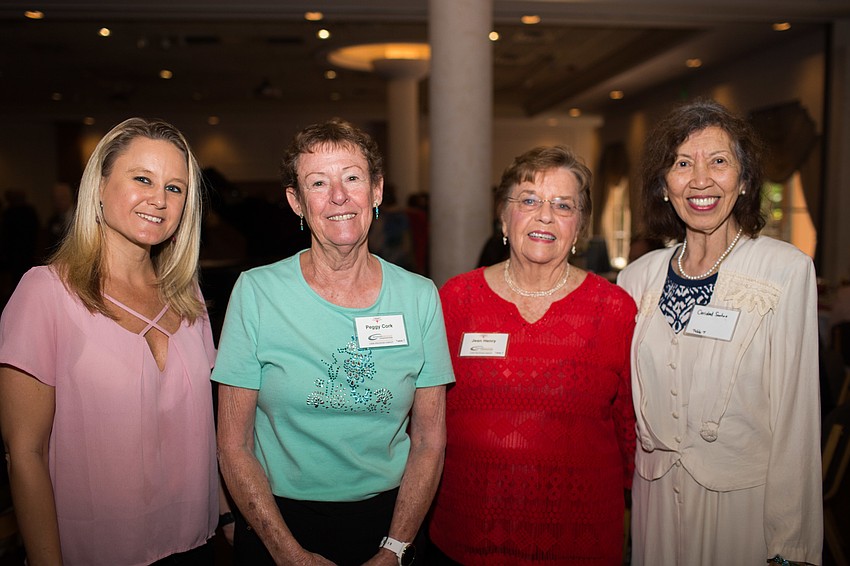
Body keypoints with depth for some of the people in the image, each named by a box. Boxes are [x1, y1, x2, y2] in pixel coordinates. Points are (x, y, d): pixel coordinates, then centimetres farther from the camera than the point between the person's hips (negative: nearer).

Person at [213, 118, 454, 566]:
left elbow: (429, 441, -3)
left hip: (386, 520, 1)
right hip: (278, 524, -1)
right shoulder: (256, 291, -11)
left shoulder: (420, 298, -7)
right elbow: (233, 446, -8)